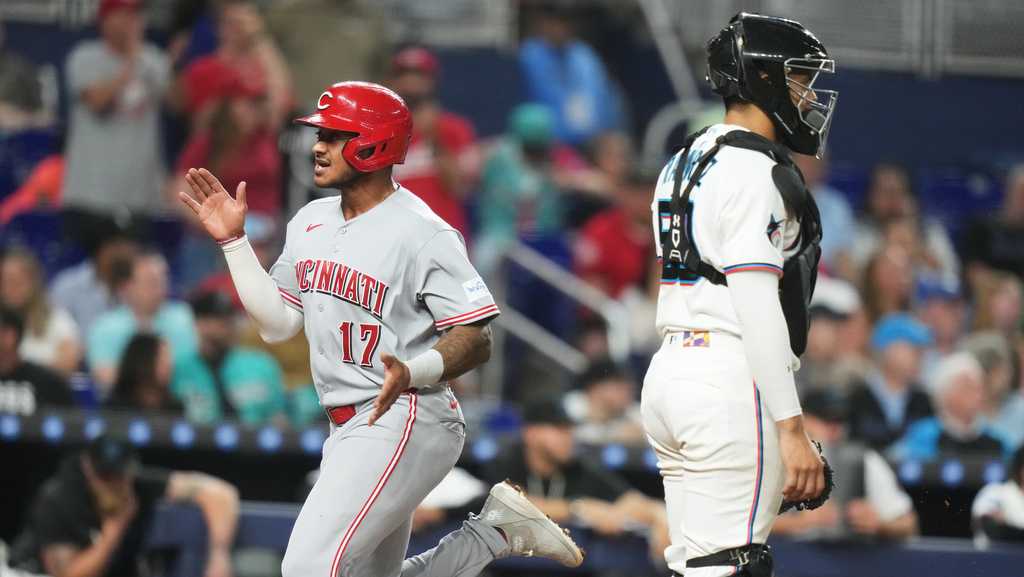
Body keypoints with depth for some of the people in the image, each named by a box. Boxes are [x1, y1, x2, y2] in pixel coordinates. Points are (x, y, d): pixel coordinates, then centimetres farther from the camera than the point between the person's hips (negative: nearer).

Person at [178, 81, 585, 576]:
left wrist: (413, 373, -35)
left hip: (404, 421, -9)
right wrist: (234, 241, 9)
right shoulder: (311, 222, 11)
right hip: (347, 428, 9)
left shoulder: (421, 233, -14)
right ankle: (496, 529, 26)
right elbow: (277, 323, 15)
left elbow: (476, 339, -17)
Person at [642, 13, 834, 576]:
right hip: (730, 380, -10)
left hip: (667, 375, 10)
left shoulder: (685, 162, 18)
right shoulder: (753, 174, -11)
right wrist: (792, 430, -20)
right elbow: (757, 310, -18)